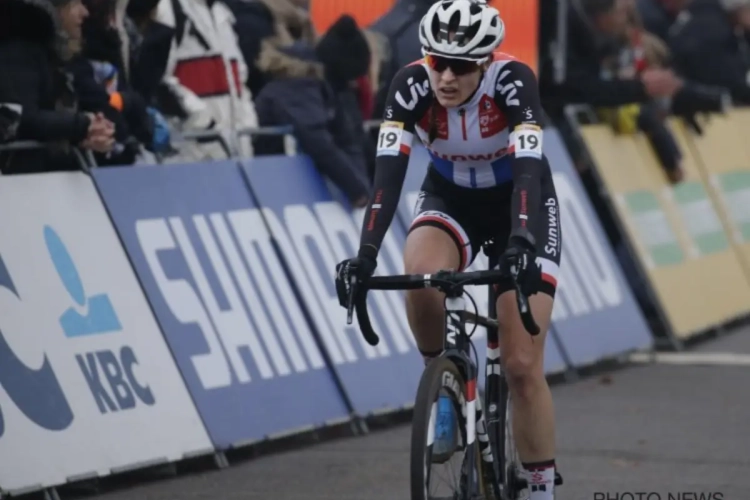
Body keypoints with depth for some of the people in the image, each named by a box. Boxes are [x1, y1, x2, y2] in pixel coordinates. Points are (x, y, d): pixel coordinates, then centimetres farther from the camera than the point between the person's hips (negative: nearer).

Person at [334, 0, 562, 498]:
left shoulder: (513, 81, -31)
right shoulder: (412, 84, -25)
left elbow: (528, 172, -41)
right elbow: (389, 171, -32)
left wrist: (521, 245, -57)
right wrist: (367, 253, -45)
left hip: (519, 203, -2)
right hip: (450, 198, 2)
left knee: (523, 365, -11)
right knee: (420, 276, -34)